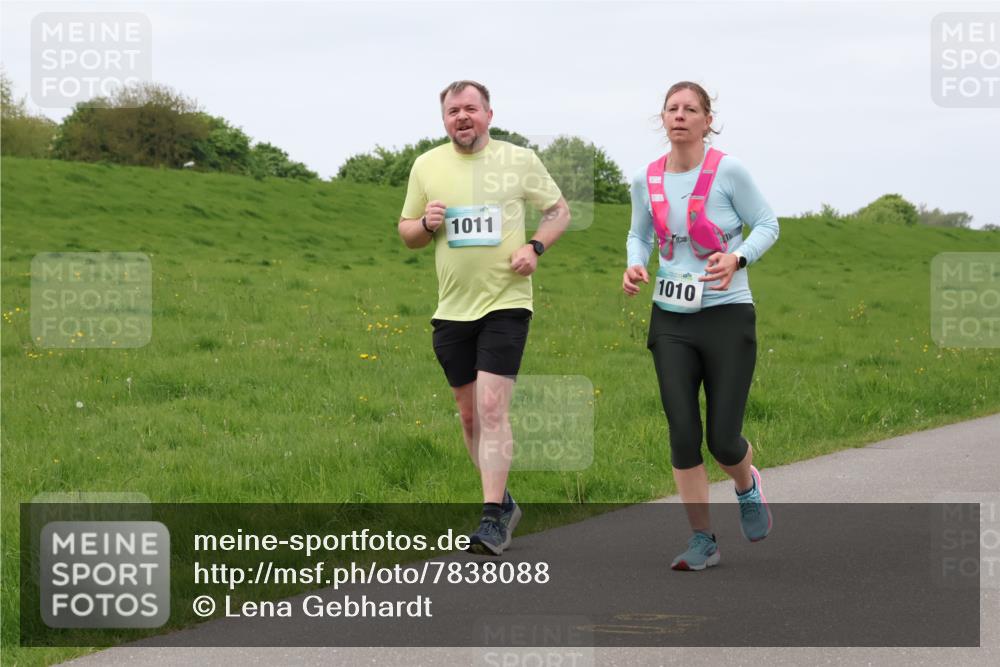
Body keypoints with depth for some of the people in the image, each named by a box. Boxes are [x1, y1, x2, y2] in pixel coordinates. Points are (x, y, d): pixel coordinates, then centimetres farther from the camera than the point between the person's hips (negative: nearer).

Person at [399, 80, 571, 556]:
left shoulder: (519, 160, 1)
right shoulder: (427, 166, 7)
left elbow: (559, 210, 11)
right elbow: (406, 231, 15)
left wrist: (535, 247, -8)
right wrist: (425, 224, -9)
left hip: (505, 303, -4)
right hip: (452, 308, 4)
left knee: (492, 408, -15)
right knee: (469, 413, 11)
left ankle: (493, 520, -16)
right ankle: (503, 500, 30)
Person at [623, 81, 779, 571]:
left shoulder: (728, 171, -9)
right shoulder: (646, 180, 2)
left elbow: (766, 225, 0)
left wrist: (737, 258, -18)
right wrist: (634, 265, -3)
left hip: (727, 315, -3)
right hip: (671, 319, 3)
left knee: (723, 440, -3)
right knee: (682, 435, -4)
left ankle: (747, 485, 33)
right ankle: (703, 541, 9)